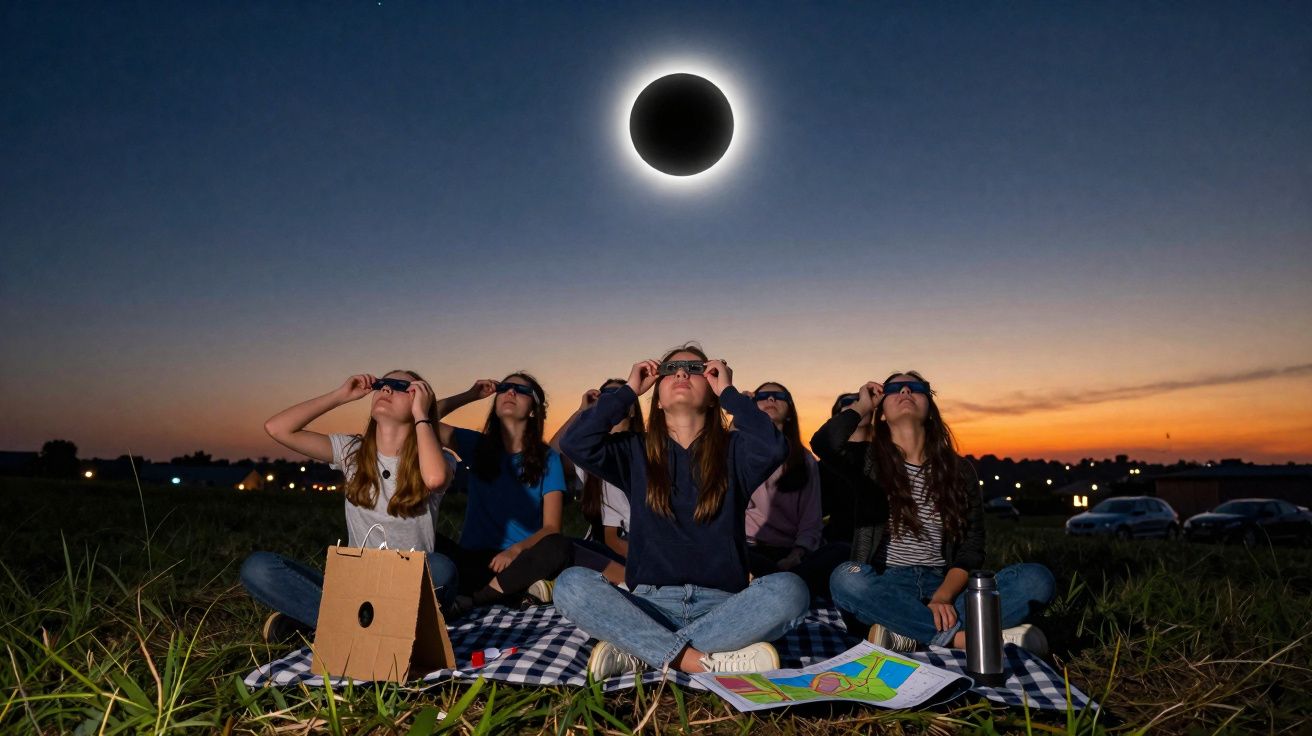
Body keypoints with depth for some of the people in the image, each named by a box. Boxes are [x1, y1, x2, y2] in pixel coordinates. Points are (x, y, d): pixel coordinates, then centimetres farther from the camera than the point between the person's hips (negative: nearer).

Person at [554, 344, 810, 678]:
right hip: (649, 604, 0)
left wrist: (728, 391, -3)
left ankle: (638, 653, -24)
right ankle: (707, 661, -28)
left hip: (721, 607, 0)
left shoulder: (733, 450, 7)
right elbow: (576, 444, -9)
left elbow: (774, 448, -16)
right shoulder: (636, 451, 9)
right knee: (571, 584, -25)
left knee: (789, 589, -29)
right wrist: (629, 390, 2)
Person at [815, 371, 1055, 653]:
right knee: (845, 578, -35)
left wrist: (943, 596, -17)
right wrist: (861, 406, 0)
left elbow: (971, 548, 3)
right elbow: (824, 443, -19)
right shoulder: (869, 460, 5)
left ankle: (908, 634, -29)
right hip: (885, 588, -2)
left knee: (1037, 577, -20)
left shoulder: (958, 469, 11)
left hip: (946, 586, 3)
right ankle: (964, 637, -28)